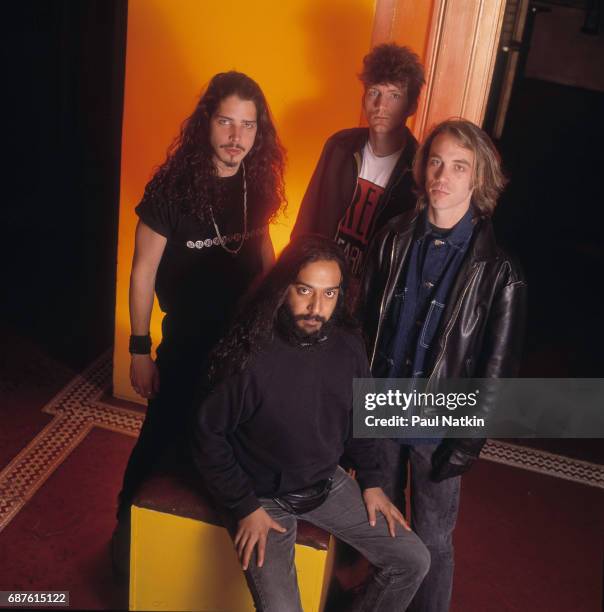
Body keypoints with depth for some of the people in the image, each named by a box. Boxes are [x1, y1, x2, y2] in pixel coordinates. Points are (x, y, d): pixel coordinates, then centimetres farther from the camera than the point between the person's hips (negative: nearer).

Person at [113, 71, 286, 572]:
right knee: (163, 439, 11)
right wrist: (140, 349, -10)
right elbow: (144, 272, -13)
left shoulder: (257, 183, -6)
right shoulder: (172, 186, -19)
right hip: (187, 342, -4)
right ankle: (128, 528, 37)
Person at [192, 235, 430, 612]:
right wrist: (244, 507, -14)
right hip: (264, 497, -5)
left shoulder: (348, 347, -9)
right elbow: (209, 436, -14)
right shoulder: (249, 356, -26)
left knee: (413, 562, 5)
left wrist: (371, 481, 5)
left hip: (328, 484, 5)